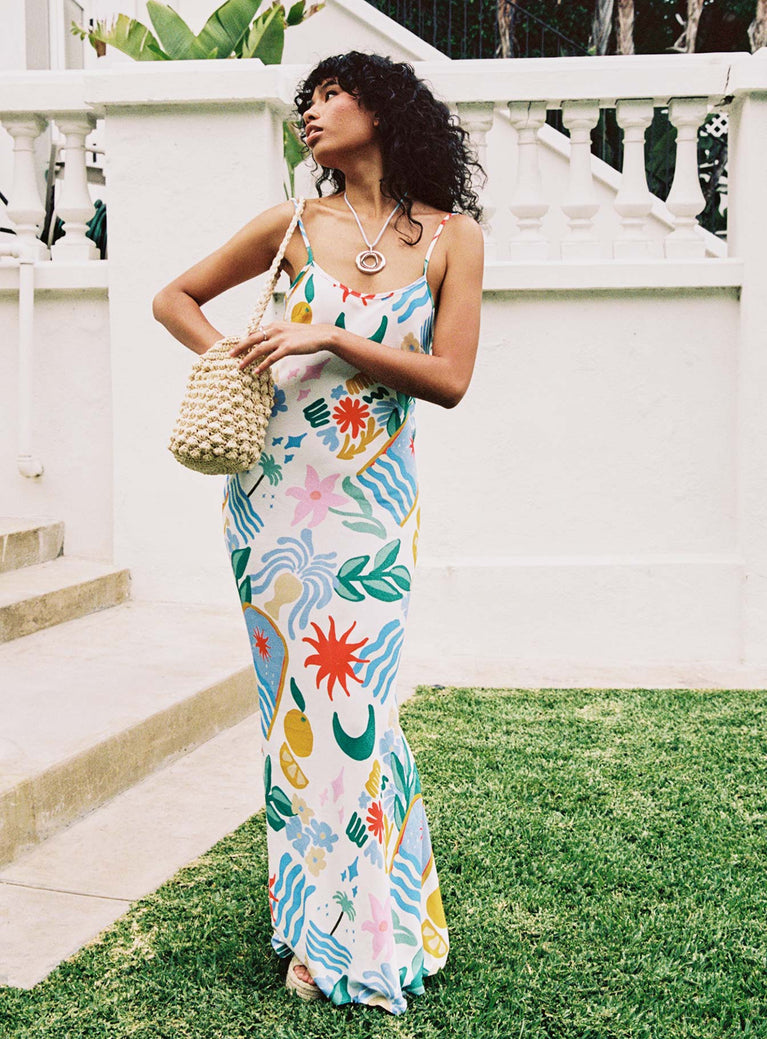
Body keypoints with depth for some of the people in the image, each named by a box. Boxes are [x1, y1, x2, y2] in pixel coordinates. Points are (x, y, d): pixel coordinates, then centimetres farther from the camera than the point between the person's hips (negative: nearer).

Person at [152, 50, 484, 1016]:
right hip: (278, 490, 1)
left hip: (374, 500, -1)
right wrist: (233, 360, -2)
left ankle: (369, 931, 15)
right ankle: (318, 929, 19)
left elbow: (450, 380, -6)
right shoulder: (294, 225, 5)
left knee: (349, 702, -5)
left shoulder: (451, 237, 1)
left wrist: (331, 339, -13)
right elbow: (176, 297, 15)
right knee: (297, 699, 3)